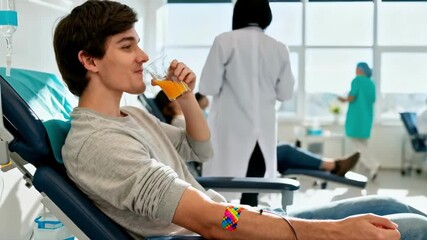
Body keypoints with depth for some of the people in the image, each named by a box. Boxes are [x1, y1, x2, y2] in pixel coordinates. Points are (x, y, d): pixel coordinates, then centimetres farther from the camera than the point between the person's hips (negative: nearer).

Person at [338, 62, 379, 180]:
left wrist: (345, 99, 6)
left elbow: (352, 97, -17)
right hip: (367, 117, 7)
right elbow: (372, 100, 17)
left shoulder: (357, 80, -9)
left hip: (356, 116, -7)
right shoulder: (371, 83, 12)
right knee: (362, 143, 12)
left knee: (356, 142, -5)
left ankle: (373, 165, -19)